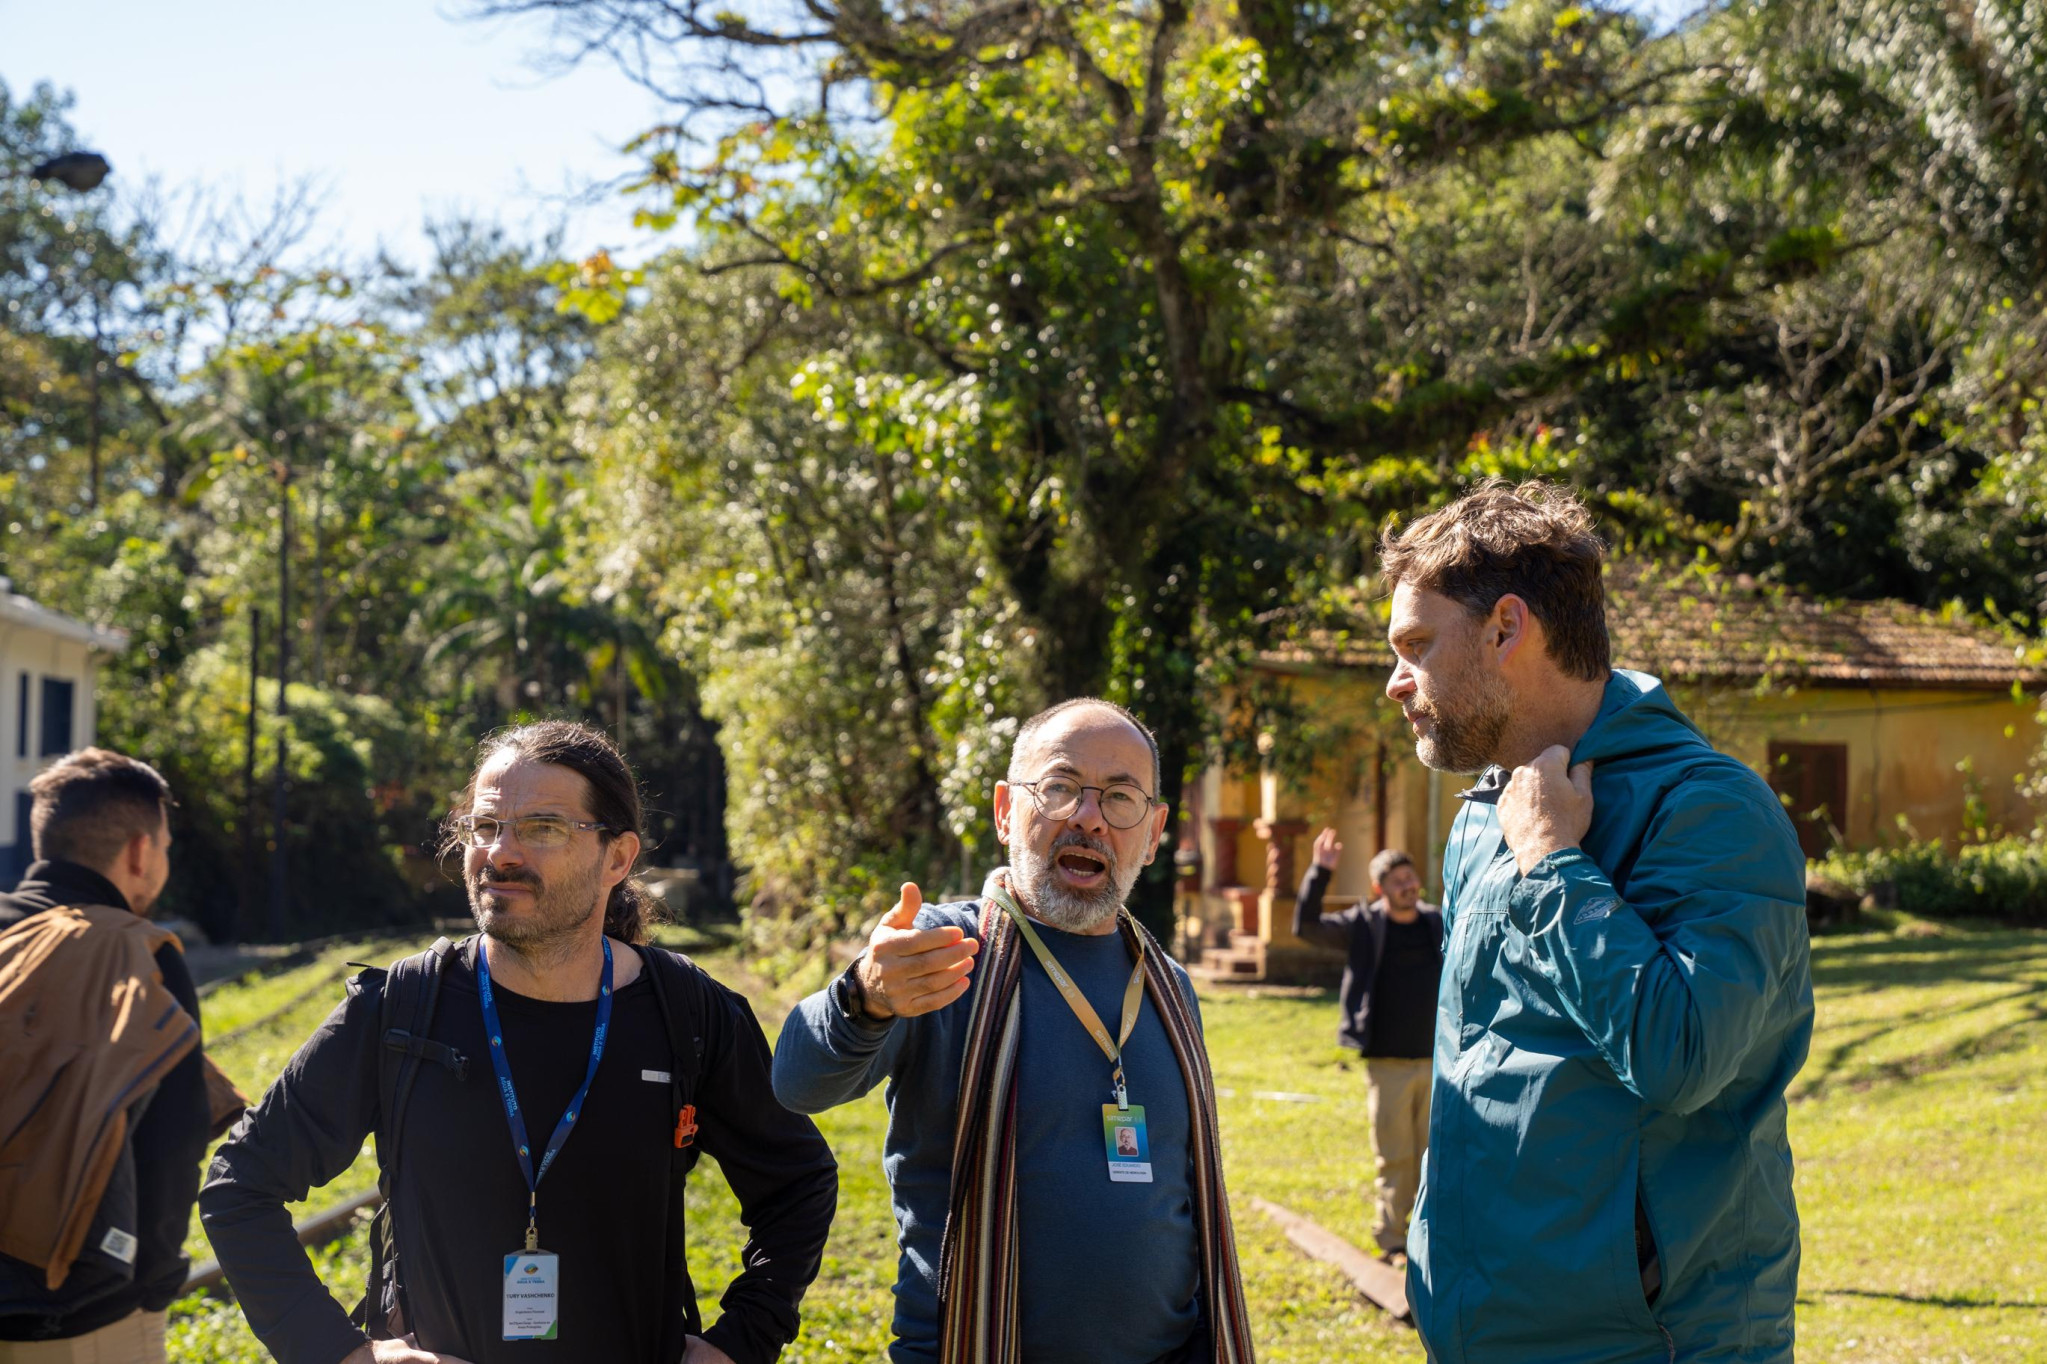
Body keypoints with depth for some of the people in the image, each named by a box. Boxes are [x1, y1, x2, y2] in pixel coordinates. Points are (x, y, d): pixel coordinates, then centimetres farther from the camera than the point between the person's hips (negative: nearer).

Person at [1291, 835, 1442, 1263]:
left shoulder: (1438, 923, 8)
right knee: (1393, 1157, 0)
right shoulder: (1364, 925, -3)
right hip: (1387, 1063, -3)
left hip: (1435, 1060, 3)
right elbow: (1306, 926, -13)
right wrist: (1320, 873, -20)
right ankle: (1392, 1241, 9)